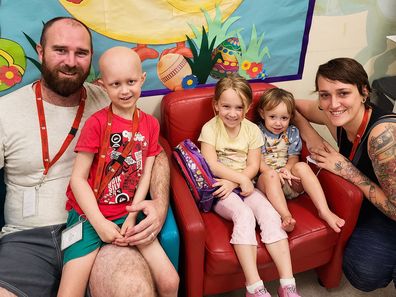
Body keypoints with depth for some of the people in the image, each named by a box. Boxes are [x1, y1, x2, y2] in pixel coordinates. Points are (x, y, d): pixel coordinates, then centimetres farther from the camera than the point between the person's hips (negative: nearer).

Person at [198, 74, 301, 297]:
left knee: (270, 214, -22)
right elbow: (212, 165, -13)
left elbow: (253, 166, -1)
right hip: (219, 188, -3)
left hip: (245, 185, 4)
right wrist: (241, 179, -16)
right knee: (244, 215, -30)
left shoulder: (252, 130, 4)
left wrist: (233, 183, -15)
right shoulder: (210, 128, -5)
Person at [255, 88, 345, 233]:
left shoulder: (292, 132, 12)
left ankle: (324, 211, -32)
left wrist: (287, 169, -17)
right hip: (266, 182, -3)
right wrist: (276, 173, -23)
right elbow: (258, 161, -6)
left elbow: (294, 157, 6)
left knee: (302, 166, -27)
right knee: (270, 174, -36)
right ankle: (286, 216, -49)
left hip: (288, 181, 3)